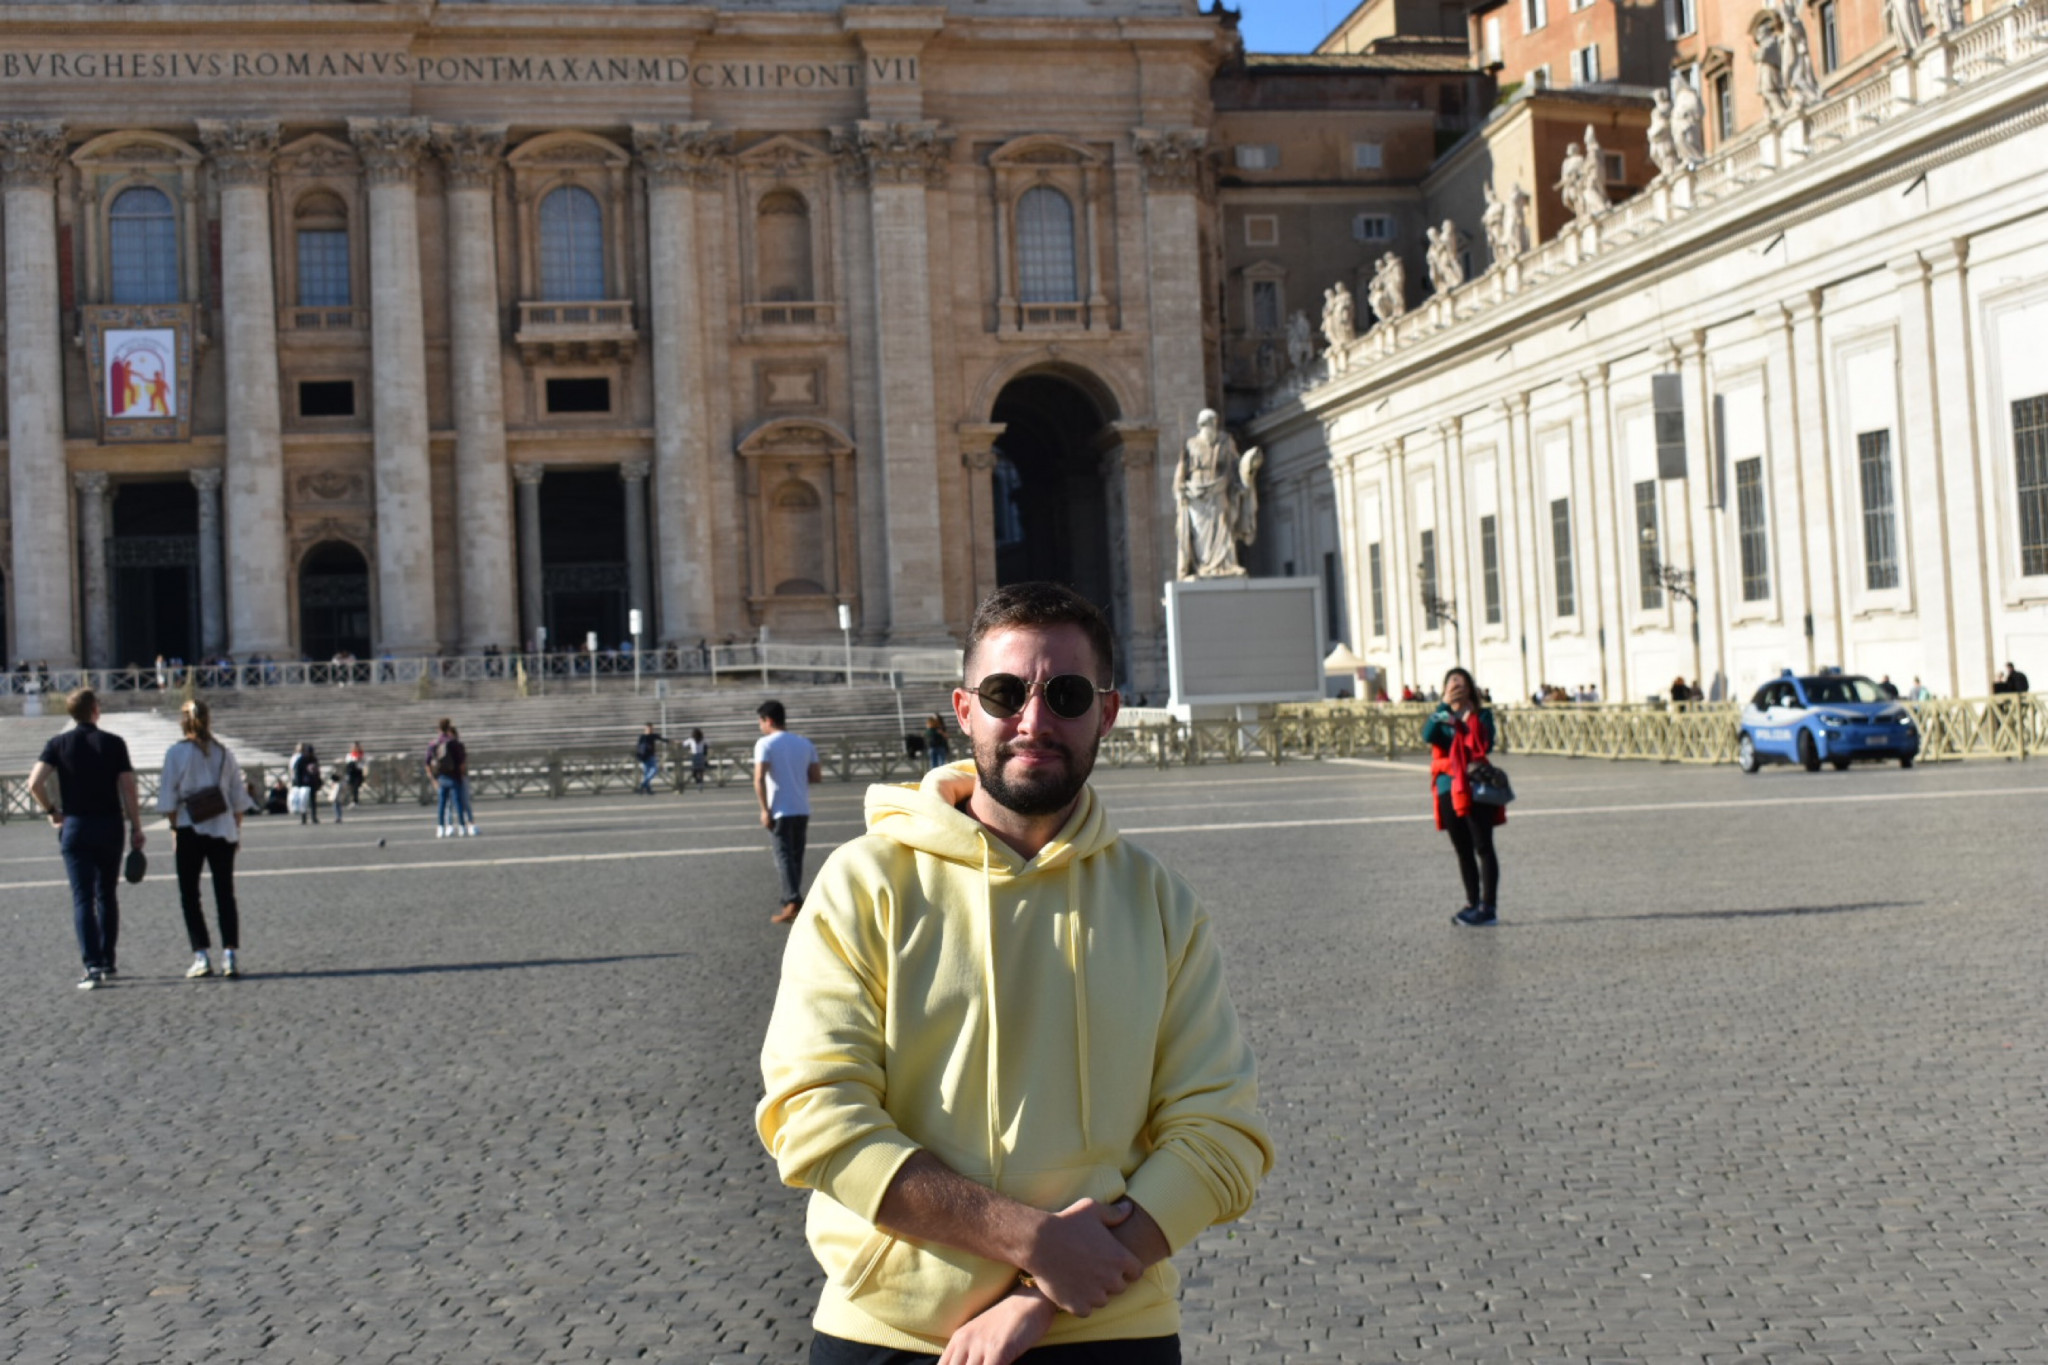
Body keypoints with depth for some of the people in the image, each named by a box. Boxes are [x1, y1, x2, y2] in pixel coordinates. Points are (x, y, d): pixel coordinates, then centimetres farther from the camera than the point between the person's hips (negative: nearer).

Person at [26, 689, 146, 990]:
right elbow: (128, 790, -5)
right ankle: (107, 963, 17)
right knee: (107, 895, 14)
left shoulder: (58, 745, -1)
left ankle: (93, 966, -10)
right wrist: (136, 829, 1)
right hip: (109, 825, 1)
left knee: (83, 898, -1)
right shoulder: (114, 743, -2)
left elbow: (35, 783, -12)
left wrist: (51, 810, 4)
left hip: (74, 827, -1)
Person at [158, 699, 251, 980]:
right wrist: (236, 829, 14)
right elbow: (239, 797, 7)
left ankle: (201, 956, 0)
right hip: (223, 830, 3)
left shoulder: (176, 753, -5)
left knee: (189, 895, 7)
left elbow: (168, 798, -5)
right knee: (225, 894, 5)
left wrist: (174, 827, 4)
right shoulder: (224, 753, 4)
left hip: (190, 830, -3)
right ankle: (229, 956, -4)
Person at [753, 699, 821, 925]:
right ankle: (791, 901, 21)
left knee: (784, 856, -6)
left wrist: (764, 810, -13)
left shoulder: (765, 743, -6)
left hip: (780, 811, -5)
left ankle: (793, 903, -18)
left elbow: (759, 779, -17)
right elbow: (817, 777, 7)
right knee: (796, 857, 14)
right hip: (802, 810, 5)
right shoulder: (805, 743, 9)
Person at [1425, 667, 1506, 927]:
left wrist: (1471, 718, -14)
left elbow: (1486, 745, -14)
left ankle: (1488, 906, -6)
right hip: (1448, 789, 5)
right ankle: (1473, 903, 19)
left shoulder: (1481, 715, 2)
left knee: (1483, 848, -6)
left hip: (1476, 788, -5)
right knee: (1463, 850, 11)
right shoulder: (1440, 717, 11)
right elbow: (1428, 736, -11)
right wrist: (1444, 706, -15)